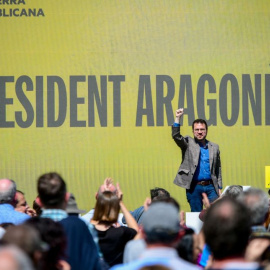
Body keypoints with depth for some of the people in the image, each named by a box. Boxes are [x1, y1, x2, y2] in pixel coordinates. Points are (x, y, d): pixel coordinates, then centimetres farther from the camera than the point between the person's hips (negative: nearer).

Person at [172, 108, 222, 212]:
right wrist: (178, 118, -21)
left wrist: (219, 188, 10)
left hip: (210, 187, 2)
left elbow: (218, 169, 15)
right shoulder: (188, 143, 6)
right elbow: (176, 136, -12)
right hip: (194, 187, -2)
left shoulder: (214, 147, 13)